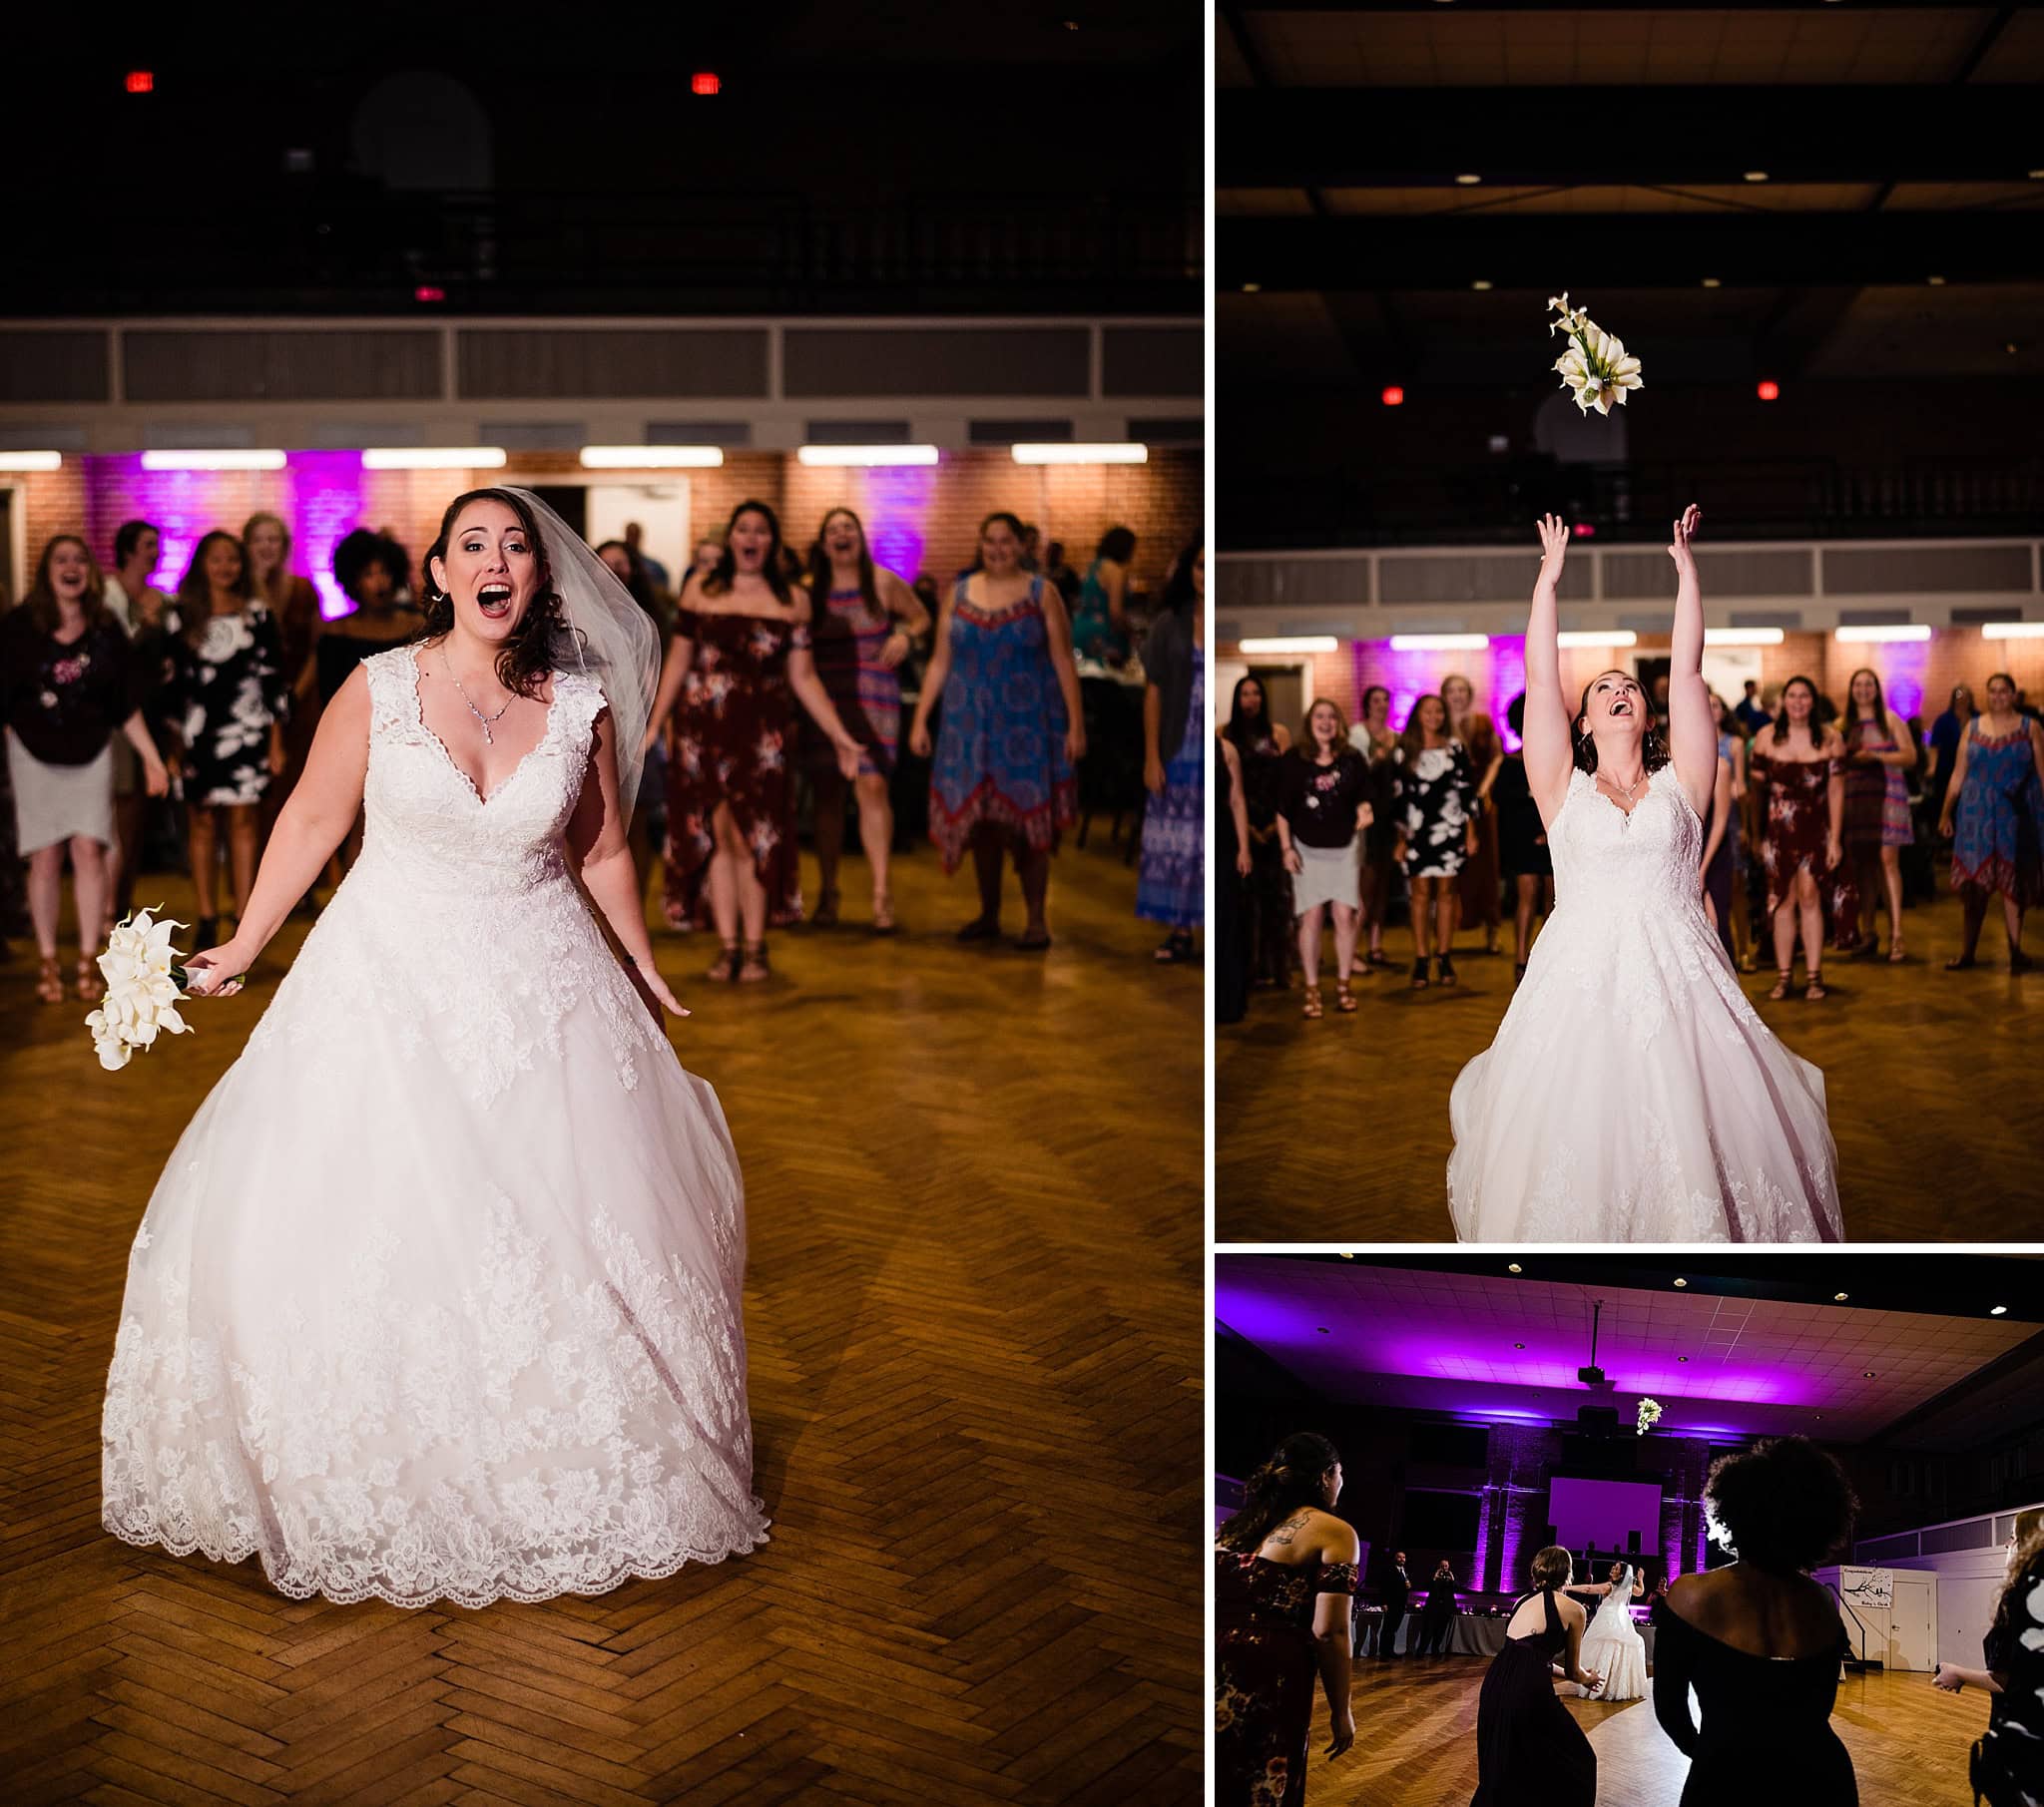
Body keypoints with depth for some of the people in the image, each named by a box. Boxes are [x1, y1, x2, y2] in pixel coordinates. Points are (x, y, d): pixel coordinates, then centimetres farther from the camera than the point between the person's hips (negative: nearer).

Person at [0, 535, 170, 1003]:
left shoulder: (106, 631, 0)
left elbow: (127, 704, 6)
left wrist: (152, 758, 4)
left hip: (92, 753, 1)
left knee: (89, 851, -5)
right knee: (45, 858, 0)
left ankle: (88, 960, 4)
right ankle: (48, 962, 9)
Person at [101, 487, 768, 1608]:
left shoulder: (583, 705, -4)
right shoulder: (376, 690, -8)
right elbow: (311, 822, 3)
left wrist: (646, 972, 19)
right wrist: (241, 949, 8)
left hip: (542, 988, 1)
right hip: (392, 979, -1)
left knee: (560, 1233, 5)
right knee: (362, 1226, 2)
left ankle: (558, 1476, 25)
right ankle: (378, 1479, 22)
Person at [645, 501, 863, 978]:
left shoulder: (792, 600, 6)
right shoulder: (699, 591, 7)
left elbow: (803, 677, 6)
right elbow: (677, 663, 9)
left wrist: (840, 736, 0)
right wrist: (654, 724, 4)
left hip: (762, 733, -1)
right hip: (704, 729, 1)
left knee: (754, 835, -4)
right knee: (715, 834, 0)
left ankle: (754, 947, 5)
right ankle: (728, 946, 7)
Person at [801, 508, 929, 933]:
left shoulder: (884, 583, 3)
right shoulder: (807, 591, 5)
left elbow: (922, 618, 15)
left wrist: (905, 636, -6)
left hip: (873, 697, -2)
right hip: (822, 700, 2)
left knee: (872, 786, -14)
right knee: (826, 794, 5)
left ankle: (881, 893, -13)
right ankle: (827, 893, 17)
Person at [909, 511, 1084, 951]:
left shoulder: (1042, 594, 1)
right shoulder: (958, 593, 8)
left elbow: (1064, 662, -3)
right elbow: (939, 662, 9)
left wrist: (1076, 724, -9)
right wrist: (920, 719, 3)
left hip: (1027, 725, -3)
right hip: (971, 725, 3)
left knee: (1027, 821, -5)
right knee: (979, 819, 5)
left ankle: (1036, 920, 2)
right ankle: (988, 915, 16)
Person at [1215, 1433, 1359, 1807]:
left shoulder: (1233, 1523, 17)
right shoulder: (1334, 1532, -1)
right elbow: (1329, 1632, -9)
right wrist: (1341, 1712, 0)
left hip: (1219, 1660, 6)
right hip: (1266, 1679, -6)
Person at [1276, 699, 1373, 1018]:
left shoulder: (1352, 760, -2)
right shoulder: (1295, 761, -4)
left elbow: (1363, 796, 8)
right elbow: (1282, 809, 0)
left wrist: (1365, 811, -13)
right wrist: (1286, 848, -4)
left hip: (1345, 848, 1)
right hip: (1307, 849, -1)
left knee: (1345, 916, -2)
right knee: (1311, 917, -2)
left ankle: (1342, 986, 10)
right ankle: (1312, 989, 6)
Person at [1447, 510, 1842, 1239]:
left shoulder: (1680, 785, 12)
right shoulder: (1564, 789, 11)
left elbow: (1687, 671, 9)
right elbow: (1539, 680, 7)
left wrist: (1684, 563, 12)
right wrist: (1550, 573, 11)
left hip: (1680, 980, 1)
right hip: (1579, 980, -1)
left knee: (1693, 1152, -5)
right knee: (1574, 1151, -2)